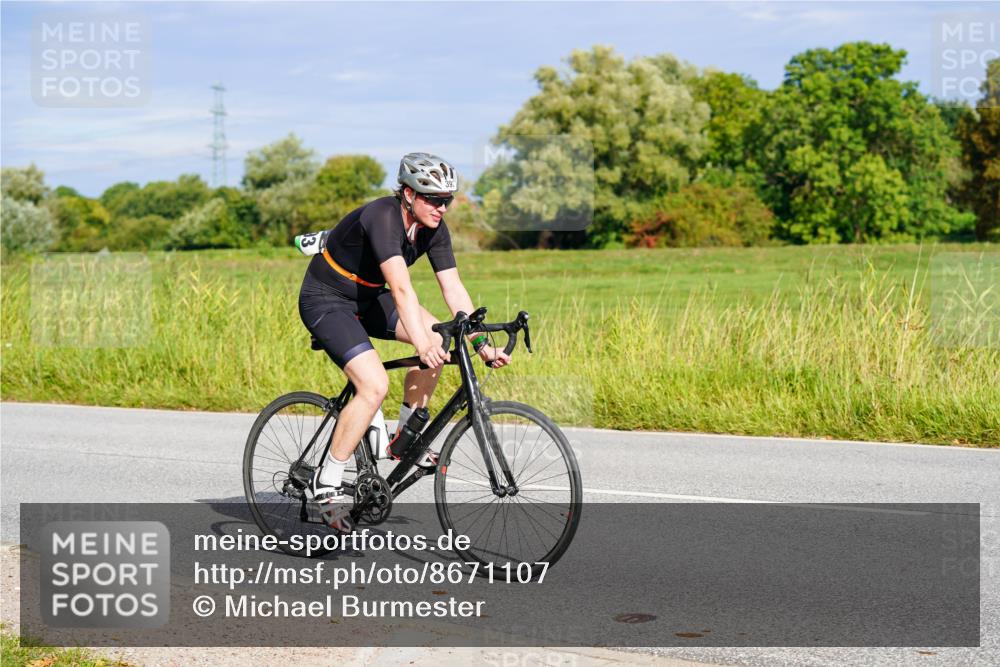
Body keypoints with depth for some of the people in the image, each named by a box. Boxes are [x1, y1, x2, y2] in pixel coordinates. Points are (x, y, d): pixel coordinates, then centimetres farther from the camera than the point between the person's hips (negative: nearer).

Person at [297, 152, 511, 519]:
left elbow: (453, 288, -7)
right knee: (375, 386, -24)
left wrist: (481, 344, -16)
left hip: (366, 299, 8)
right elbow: (401, 288, -39)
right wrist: (421, 346, -46)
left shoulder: (434, 228, -6)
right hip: (325, 301, -8)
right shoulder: (382, 217, -30)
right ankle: (327, 481, -11)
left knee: (438, 341, -10)